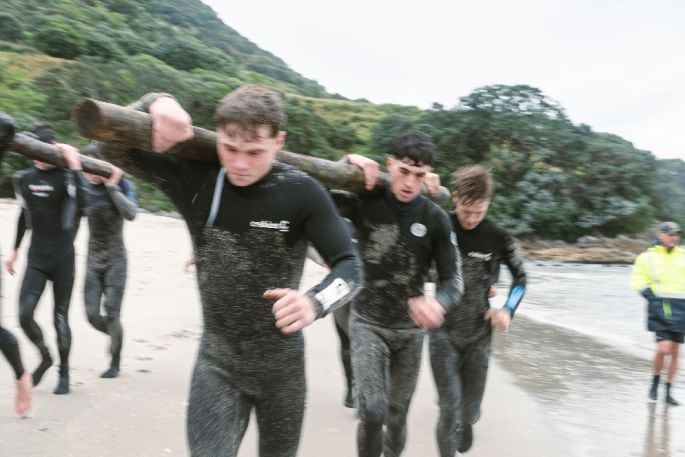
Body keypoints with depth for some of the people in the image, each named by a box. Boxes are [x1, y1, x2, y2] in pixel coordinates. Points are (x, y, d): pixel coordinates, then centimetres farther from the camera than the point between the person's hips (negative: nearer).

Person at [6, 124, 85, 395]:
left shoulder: (65, 177, -8)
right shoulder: (24, 178, 5)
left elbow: (79, 207, -28)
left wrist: (75, 169, -31)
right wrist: (15, 250, 23)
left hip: (63, 258, -3)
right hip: (36, 257, 3)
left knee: (60, 317, 2)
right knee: (24, 314, -9)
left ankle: (64, 372, 21)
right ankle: (45, 357, 19)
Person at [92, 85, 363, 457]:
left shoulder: (301, 193, -17)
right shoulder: (197, 177, -11)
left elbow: (349, 266, -17)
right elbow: (113, 147, -9)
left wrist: (314, 303, -38)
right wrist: (155, 104, -28)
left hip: (281, 366, 0)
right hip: (217, 363, 1)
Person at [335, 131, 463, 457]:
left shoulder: (435, 219, -8)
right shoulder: (364, 202, -11)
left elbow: (452, 280, -9)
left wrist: (437, 302, -32)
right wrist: (347, 164, -24)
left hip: (410, 330, 2)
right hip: (367, 324, -2)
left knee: (398, 415, 13)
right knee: (373, 412, -15)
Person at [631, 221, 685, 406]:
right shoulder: (648, 257, 2)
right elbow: (638, 280, 0)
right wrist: (651, 296, -13)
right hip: (660, 306, -4)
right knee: (664, 348, -16)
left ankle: (669, 391, 19)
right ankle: (655, 382, 10)